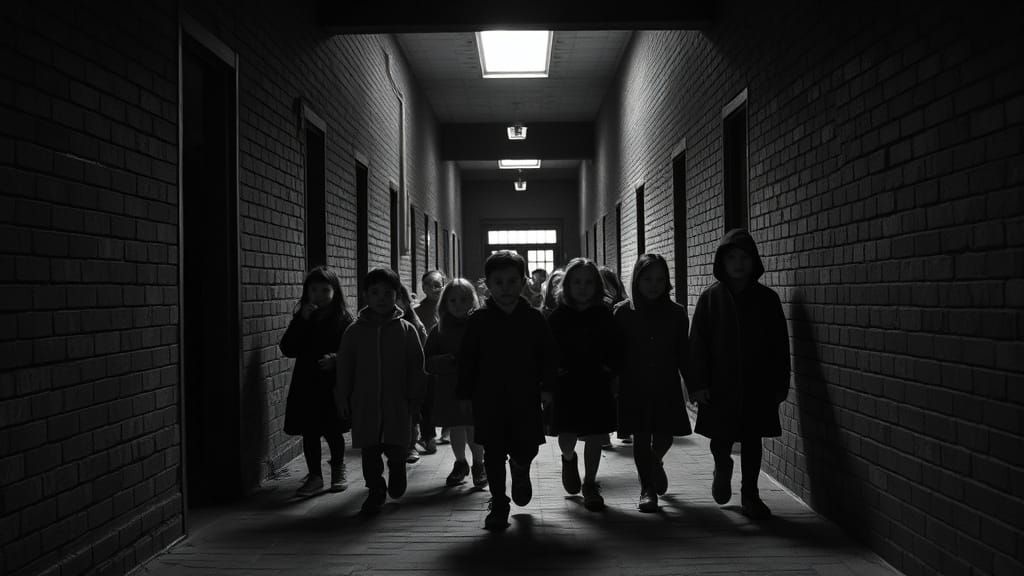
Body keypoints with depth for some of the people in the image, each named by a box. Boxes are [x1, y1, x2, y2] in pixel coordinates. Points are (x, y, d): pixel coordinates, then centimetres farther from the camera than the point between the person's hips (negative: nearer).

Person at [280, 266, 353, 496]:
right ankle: (314, 476, 19)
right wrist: (302, 320, -13)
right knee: (309, 432, 6)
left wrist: (336, 359, -25)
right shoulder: (302, 318, 5)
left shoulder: (343, 319, -3)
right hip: (306, 384, 3)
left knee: (333, 431, 6)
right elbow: (288, 349, -5)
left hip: (334, 384, -3)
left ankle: (338, 471, 28)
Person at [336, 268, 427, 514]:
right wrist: (343, 401, 4)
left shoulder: (406, 330, -1)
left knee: (395, 449, -1)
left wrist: (415, 398, -1)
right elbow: (344, 369, 6)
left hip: (397, 403, -1)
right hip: (365, 403, 2)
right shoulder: (355, 331, 2)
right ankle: (376, 491, 23)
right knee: (369, 450, 6)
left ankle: (396, 470, 31)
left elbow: (416, 368, 2)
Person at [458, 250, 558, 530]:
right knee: (493, 454, 3)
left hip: (525, 398, 0)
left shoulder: (534, 319, 2)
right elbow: (467, 360, 4)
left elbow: (547, 355, 8)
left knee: (526, 449, -1)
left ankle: (520, 469, 36)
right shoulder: (478, 321, 1)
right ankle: (498, 505, 17)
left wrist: (546, 386, 0)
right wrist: (466, 392, 1)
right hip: (488, 400, 0)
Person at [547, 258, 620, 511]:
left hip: (597, 385, 1)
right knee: (567, 435, -3)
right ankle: (569, 459, 34)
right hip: (566, 385, -1)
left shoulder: (604, 315, 1)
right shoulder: (557, 317, -2)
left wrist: (611, 372, -10)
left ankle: (590, 484, 23)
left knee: (595, 437, 6)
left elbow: (613, 351, 4)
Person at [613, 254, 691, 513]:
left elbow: (683, 354, 5)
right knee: (641, 438, 1)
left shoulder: (676, 313, 1)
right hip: (634, 387, -1)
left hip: (667, 387, 1)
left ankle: (655, 461, 38)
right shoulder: (623, 312, -3)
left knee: (665, 435, 3)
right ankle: (647, 488, 17)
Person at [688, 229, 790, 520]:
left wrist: (780, 384, 1)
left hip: (757, 386, 1)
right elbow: (697, 342, -4)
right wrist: (698, 383, -9)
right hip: (720, 385, -1)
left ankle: (750, 494, 24)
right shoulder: (710, 297, -2)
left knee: (752, 441, 9)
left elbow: (780, 345, 4)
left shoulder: (767, 298, 2)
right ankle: (722, 469, 37)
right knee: (721, 440, 4)